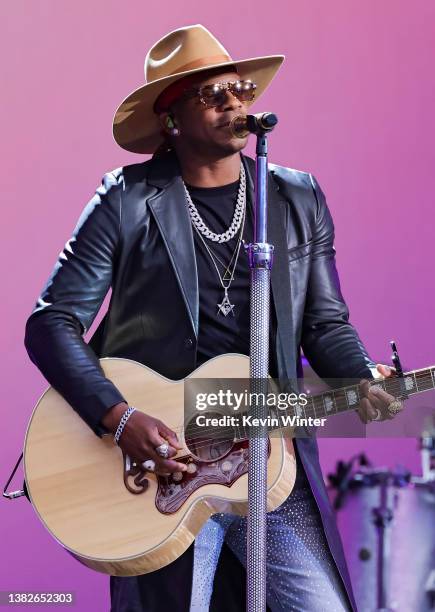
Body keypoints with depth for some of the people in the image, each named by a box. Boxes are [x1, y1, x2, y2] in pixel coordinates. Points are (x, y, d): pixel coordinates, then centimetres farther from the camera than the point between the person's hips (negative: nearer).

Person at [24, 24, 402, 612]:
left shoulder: (300, 200, 9)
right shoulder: (127, 202, -3)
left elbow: (325, 321, 12)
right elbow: (52, 323, -5)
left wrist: (362, 379, -10)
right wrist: (119, 419, -17)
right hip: (159, 461, -3)